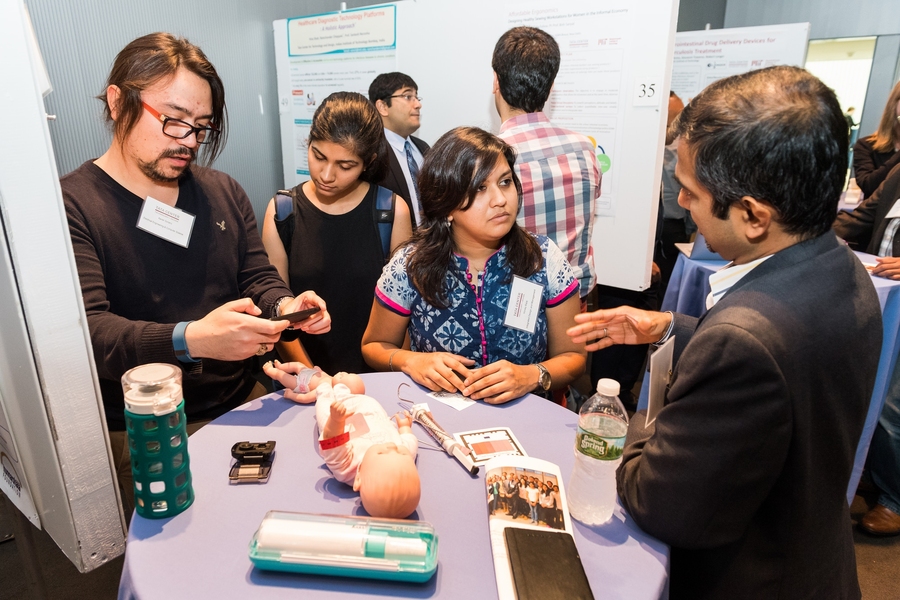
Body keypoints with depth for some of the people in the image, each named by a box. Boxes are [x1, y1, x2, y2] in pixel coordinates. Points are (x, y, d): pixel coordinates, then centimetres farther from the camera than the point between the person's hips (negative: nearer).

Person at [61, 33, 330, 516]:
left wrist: (285, 306, -12)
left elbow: (258, 277, 11)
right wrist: (189, 340, -34)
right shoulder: (70, 205, -7)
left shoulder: (224, 193, 11)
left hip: (243, 404, 5)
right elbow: (87, 330, -17)